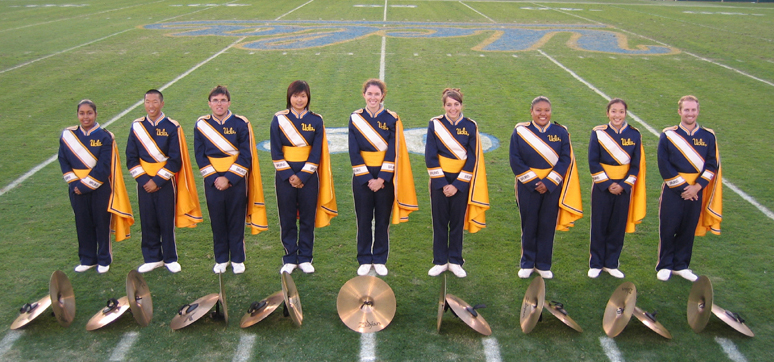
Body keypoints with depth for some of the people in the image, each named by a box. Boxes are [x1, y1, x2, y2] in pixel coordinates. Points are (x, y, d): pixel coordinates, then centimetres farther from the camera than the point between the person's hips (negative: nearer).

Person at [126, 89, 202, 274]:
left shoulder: (172, 127, -6)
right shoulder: (136, 126, 2)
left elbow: (175, 160, -9)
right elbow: (131, 158, 3)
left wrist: (157, 180, -13)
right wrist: (143, 179, -9)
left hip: (166, 182, -2)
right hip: (144, 182, 3)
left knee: (167, 222, 3)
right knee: (148, 222, 8)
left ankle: (170, 259, 17)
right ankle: (152, 259, 20)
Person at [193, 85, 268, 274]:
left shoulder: (241, 124, -5)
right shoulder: (201, 125, 1)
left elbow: (246, 155, -7)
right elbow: (200, 155, 1)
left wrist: (229, 178, -13)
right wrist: (214, 178, -11)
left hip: (237, 180, -2)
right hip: (212, 181, 2)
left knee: (236, 221, 5)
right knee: (217, 222, 9)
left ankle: (237, 259, 17)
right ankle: (221, 260, 21)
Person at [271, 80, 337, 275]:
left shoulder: (316, 120, 1)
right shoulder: (279, 119, -1)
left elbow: (317, 151, -3)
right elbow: (276, 151, -3)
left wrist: (302, 176, -10)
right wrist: (289, 175, -11)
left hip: (308, 174, 0)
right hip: (285, 175, 0)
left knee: (308, 218, 5)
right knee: (287, 219, 5)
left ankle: (305, 259, 17)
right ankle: (290, 259, 16)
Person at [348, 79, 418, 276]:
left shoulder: (392, 119, -2)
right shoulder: (355, 118, 0)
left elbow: (393, 151, -6)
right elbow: (354, 152, -3)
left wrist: (381, 178, -13)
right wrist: (367, 178, -10)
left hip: (385, 176, 0)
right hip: (362, 176, 0)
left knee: (383, 219, 6)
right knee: (363, 220, 5)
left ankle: (380, 260, 18)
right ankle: (364, 261, 17)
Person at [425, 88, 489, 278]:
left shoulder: (470, 126, -3)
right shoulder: (435, 124, -4)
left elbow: (473, 158, -4)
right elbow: (430, 156, -5)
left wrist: (457, 184, -10)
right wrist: (442, 183, -10)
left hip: (462, 180, 0)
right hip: (439, 179, 0)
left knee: (458, 221, 7)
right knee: (439, 221, 6)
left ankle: (455, 262, 20)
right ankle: (440, 261, 18)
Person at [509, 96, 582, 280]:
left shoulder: (561, 132, 0)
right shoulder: (520, 131, -4)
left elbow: (566, 159, -4)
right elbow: (515, 160, -6)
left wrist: (548, 182, -13)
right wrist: (533, 181, -13)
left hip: (552, 187, 1)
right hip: (528, 187, -1)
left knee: (548, 226, 7)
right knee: (529, 226, 7)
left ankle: (543, 264, 20)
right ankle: (527, 264, 21)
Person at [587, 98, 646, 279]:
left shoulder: (634, 135, -1)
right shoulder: (598, 133, -6)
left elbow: (636, 164, 0)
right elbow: (593, 162, -6)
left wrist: (624, 185, -10)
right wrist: (607, 184, -12)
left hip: (624, 187, 2)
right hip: (602, 186, -1)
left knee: (618, 227, 8)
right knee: (599, 226, 5)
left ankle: (611, 264, 21)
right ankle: (596, 264, 18)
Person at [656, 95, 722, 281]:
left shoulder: (708, 136, 3)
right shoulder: (668, 135, -4)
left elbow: (712, 165, 0)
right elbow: (664, 165, -8)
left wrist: (697, 187, -11)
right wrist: (682, 186, -13)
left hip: (696, 191, 2)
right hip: (673, 190, -2)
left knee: (688, 230, 10)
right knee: (668, 229, 3)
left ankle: (681, 266, 24)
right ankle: (665, 266, 17)